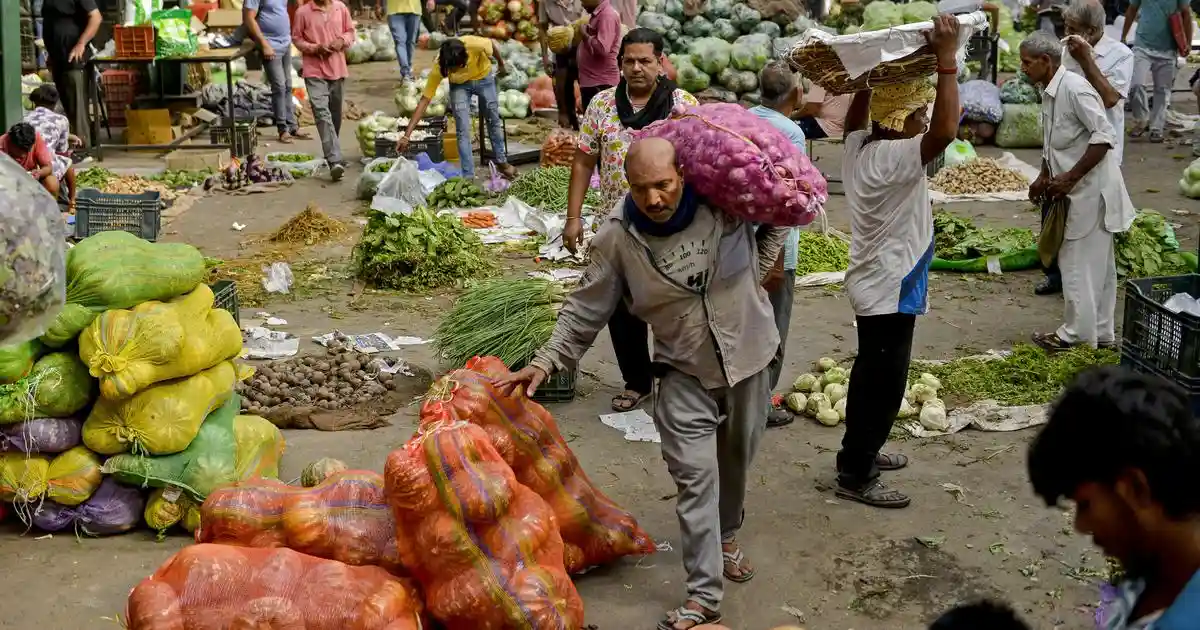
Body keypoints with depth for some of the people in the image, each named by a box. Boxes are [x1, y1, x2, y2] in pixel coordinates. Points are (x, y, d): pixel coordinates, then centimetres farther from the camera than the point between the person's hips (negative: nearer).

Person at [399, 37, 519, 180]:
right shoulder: (439, 67, -36)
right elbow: (424, 100, -32)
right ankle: (468, 177, -3)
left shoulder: (475, 44, -41)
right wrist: (407, 135, -37)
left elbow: (493, 44, -16)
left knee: (494, 121, 13)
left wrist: (501, 64, 5)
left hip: (484, 78, 1)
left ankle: (501, 162, 34)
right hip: (459, 85, -1)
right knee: (463, 130, -10)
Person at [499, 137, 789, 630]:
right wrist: (546, 361, -18)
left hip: (748, 354, 2)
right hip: (686, 371, -2)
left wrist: (756, 270, -5)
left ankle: (725, 535, 49)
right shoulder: (617, 236, -19)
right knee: (695, 477, -8)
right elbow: (586, 310, -10)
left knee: (736, 459, 21)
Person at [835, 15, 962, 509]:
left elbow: (855, 114, 22)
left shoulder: (858, 147, 0)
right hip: (890, 290, -9)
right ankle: (855, 477, 9)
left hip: (874, 285, 10)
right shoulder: (895, 158, -26)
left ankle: (858, 453, 36)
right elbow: (946, 131, -41)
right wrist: (946, 60, -37)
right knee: (884, 384, 1)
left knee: (870, 375, 22)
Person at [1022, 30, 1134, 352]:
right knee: (1096, 262, 15)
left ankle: (1077, 334, 6)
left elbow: (1104, 136, -23)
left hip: (1091, 188, -9)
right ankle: (1101, 331, 23)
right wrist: (1044, 178, 12)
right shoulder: (1050, 92, 9)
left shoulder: (1074, 88, -20)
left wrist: (1070, 177, -23)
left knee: (1079, 262, -3)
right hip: (1078, 190, 9)